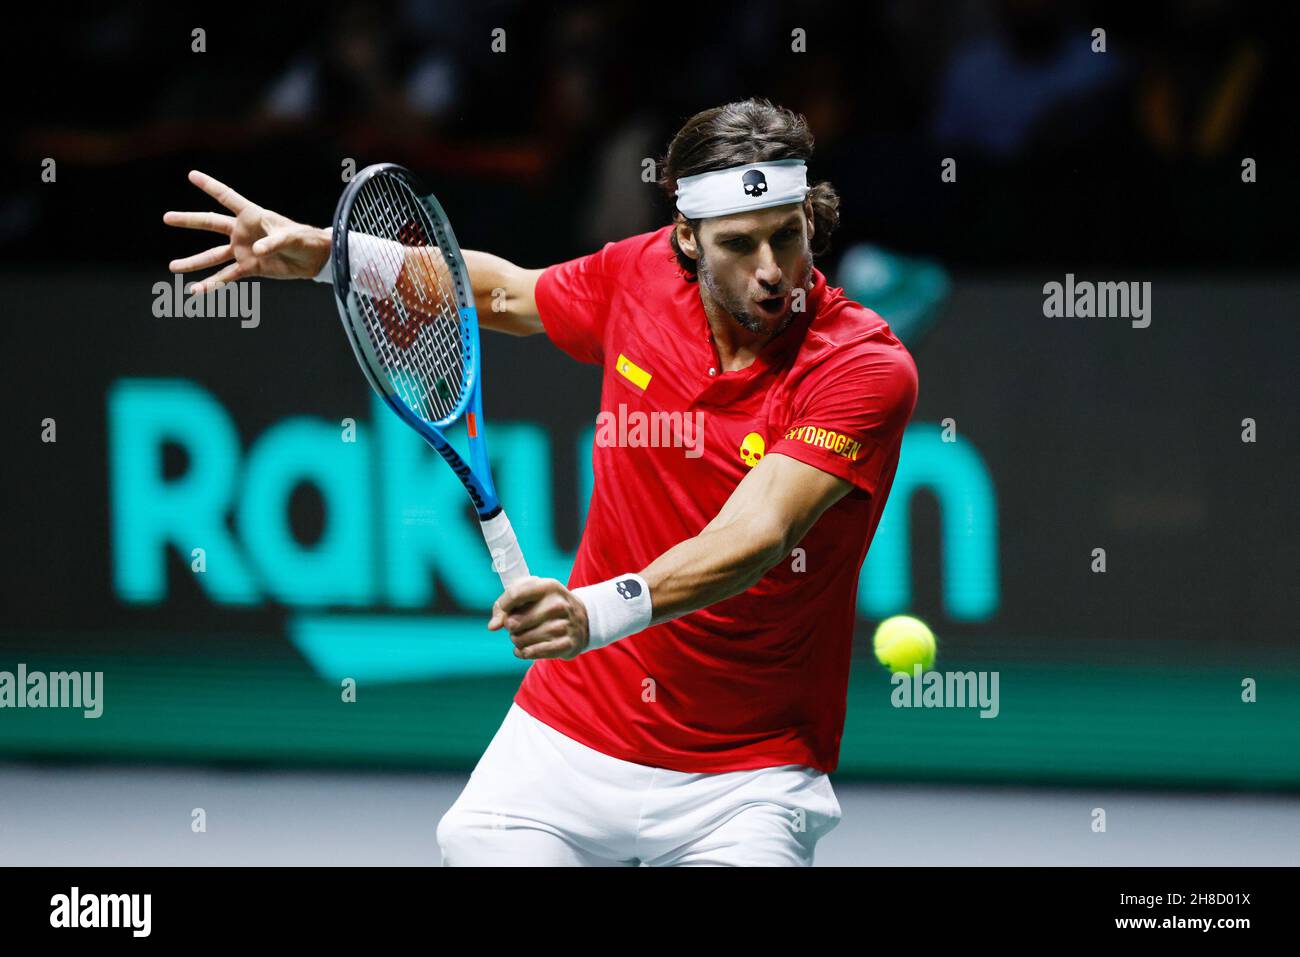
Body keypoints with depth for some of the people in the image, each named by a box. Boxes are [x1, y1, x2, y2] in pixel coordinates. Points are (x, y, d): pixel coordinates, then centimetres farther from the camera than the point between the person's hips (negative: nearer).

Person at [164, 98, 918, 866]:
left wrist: (600, 612, -47)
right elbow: (503, 291, 19)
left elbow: (754, 537, -31)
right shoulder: (639, 276, -3)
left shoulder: (868, 368, -18)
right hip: (570, 737, 4)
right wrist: (322, 252, 10)